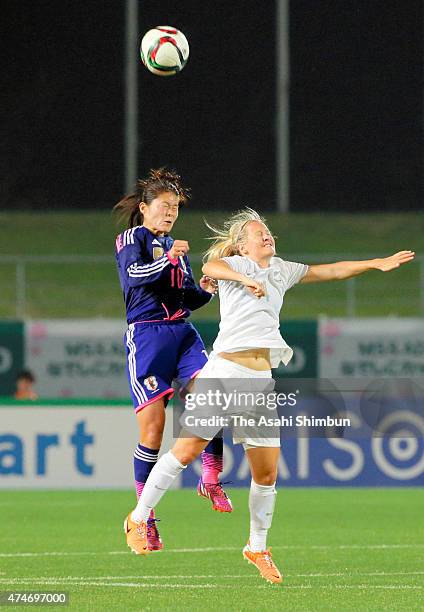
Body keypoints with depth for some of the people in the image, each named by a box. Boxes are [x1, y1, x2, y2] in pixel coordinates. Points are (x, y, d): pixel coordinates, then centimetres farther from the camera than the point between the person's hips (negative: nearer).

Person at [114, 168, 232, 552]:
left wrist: (206, 291, 2)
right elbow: (133, 273, -18)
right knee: (153, 427, -8)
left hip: (182, 332, 6)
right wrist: (167, 260, -33)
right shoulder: (132, 238, 2)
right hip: (146, 335, -6)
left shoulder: (175, 247, 22)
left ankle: (211, 478, -13)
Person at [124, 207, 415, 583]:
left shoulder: (282, 270, 21)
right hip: (225, 369, -5)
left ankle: (257, 548, 19)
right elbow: (210, 266, -20)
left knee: (267, 474, 2)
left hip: (261, 381, 5)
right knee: (187, 450, -9)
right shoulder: (236, 264, 3)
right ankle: (139, 518, 6)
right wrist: (246, 279, -36)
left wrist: (378, 264, 24)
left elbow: (331, 271, 29)